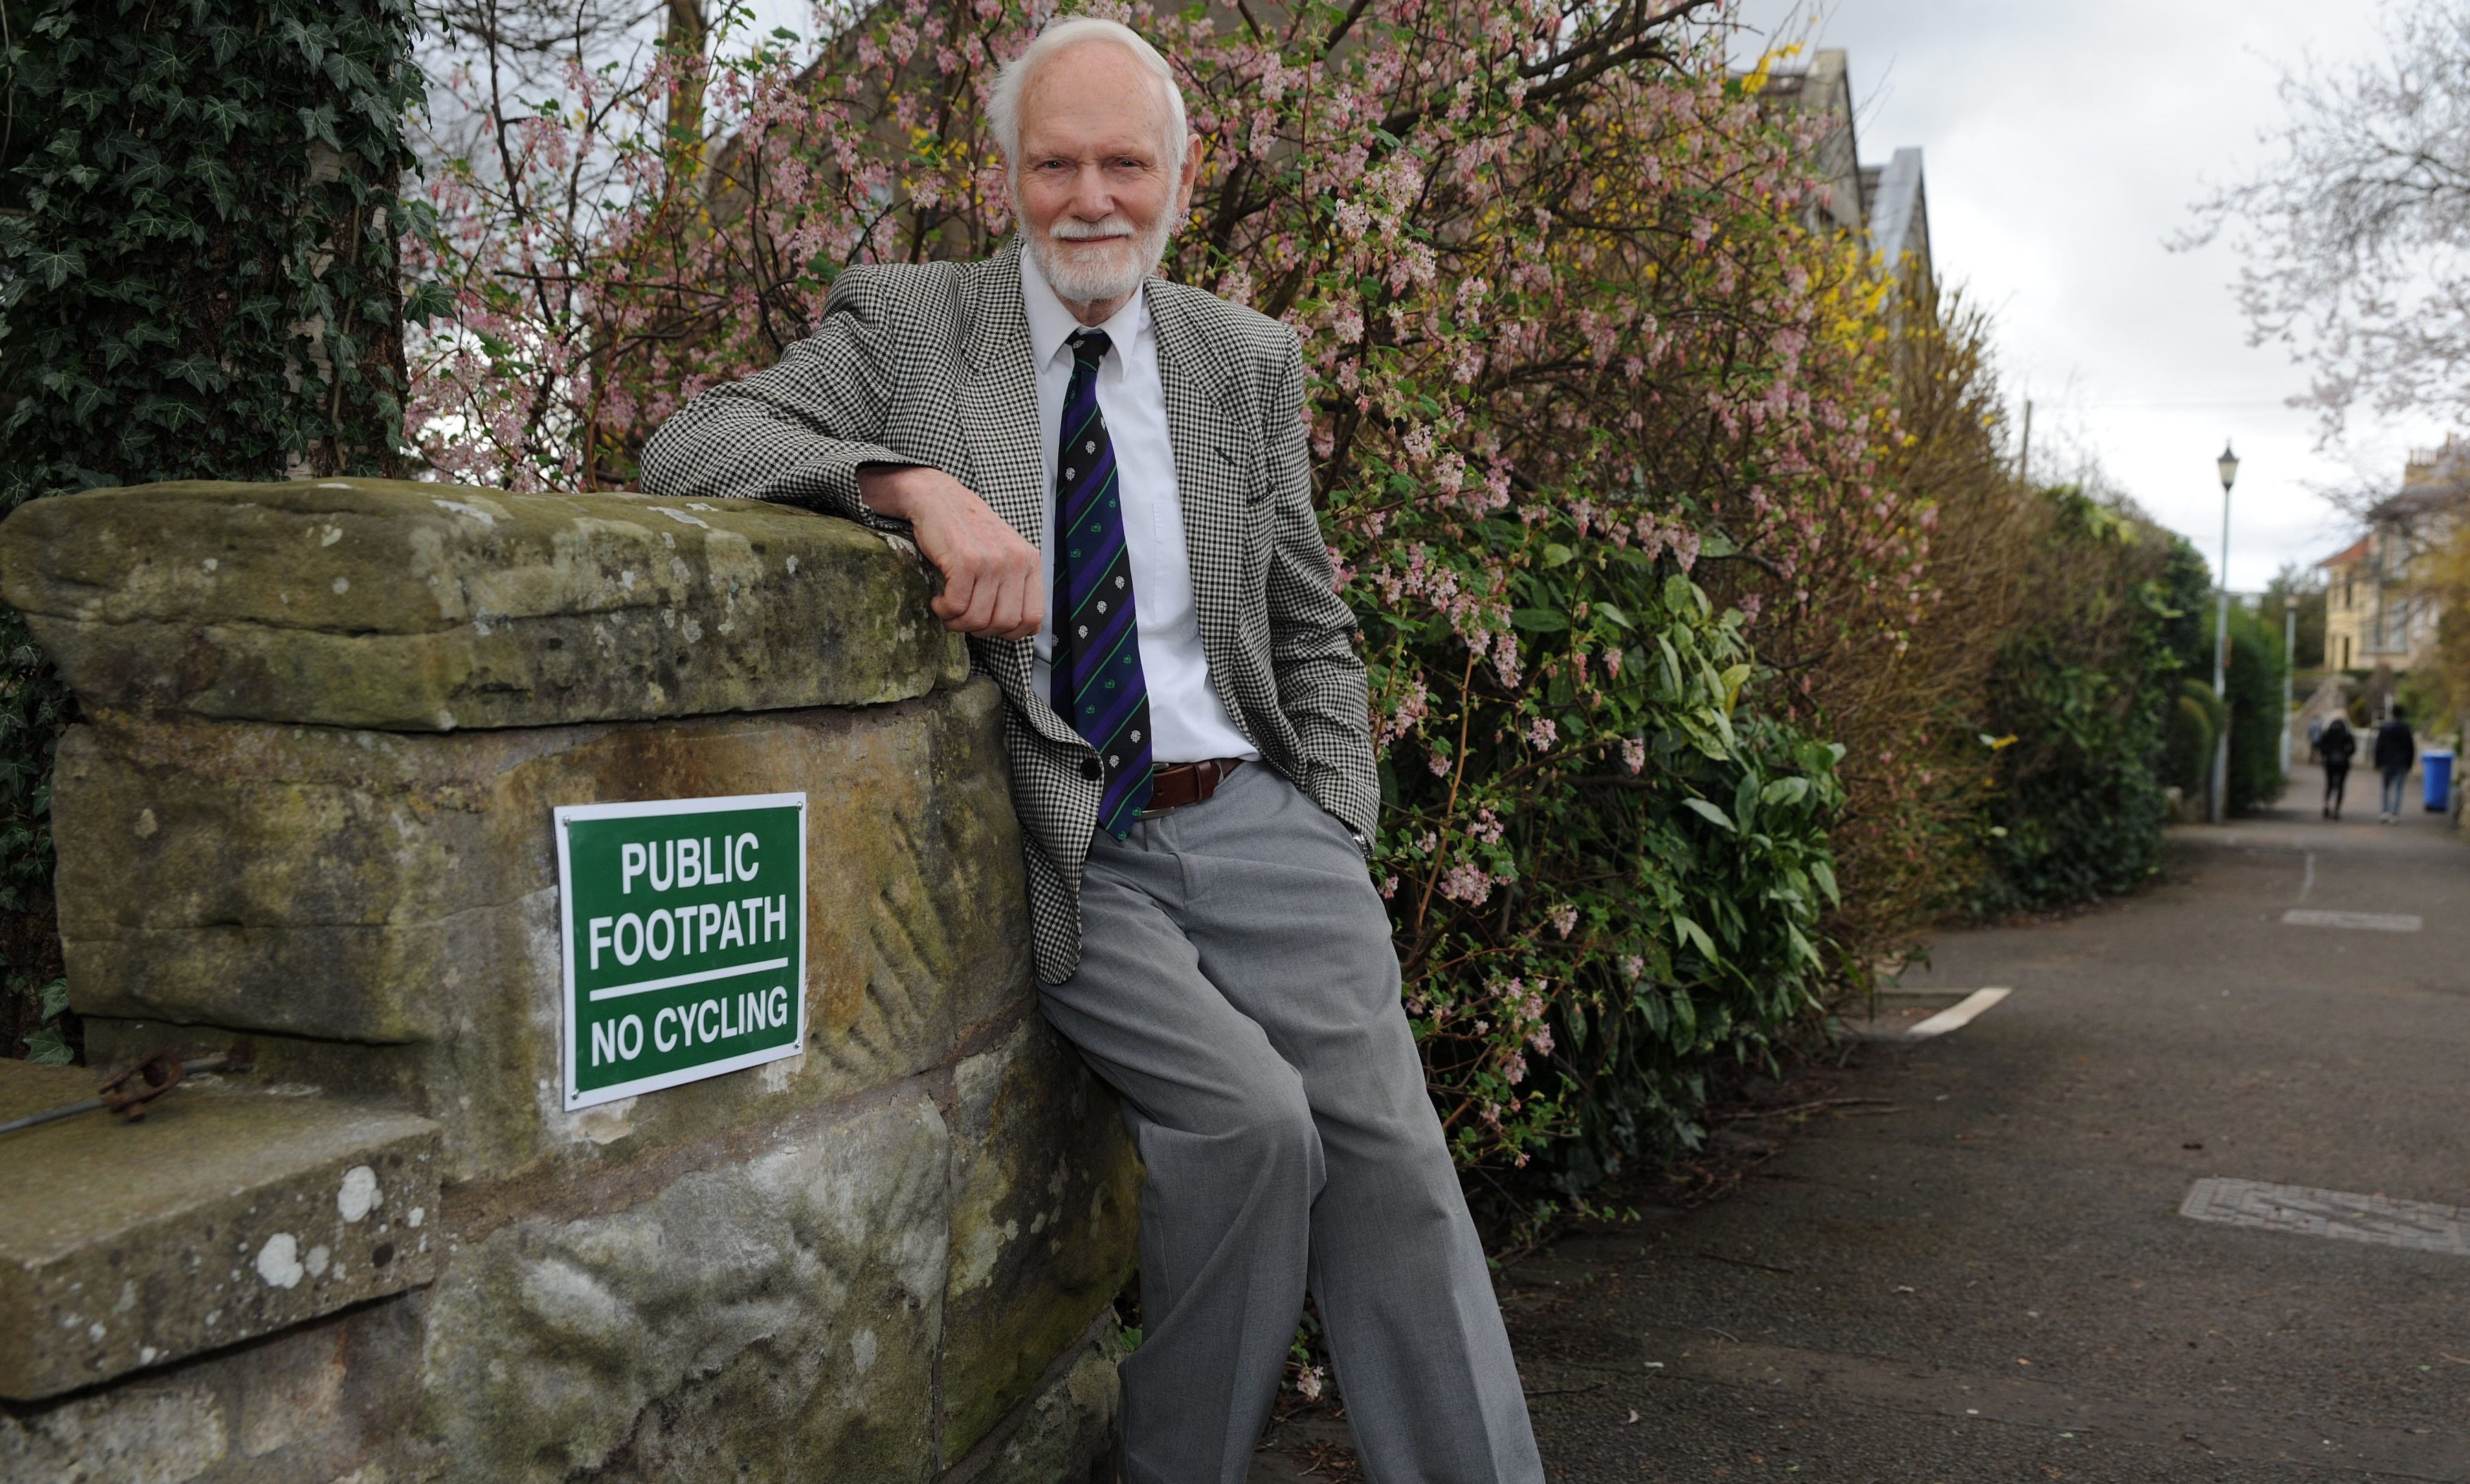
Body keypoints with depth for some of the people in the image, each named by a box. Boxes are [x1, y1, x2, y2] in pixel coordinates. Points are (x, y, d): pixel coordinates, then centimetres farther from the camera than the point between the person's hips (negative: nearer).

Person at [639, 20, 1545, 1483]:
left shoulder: (1251, 359, 13)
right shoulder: (906, 320, 4)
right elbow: (690, 442, -9)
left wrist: (1340, 860, 5)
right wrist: (917, 482, -25)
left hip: (1251, 812, 3)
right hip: (1065, 849, -3)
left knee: (1388, 1144, -11)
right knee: (1249, 1120, -21)